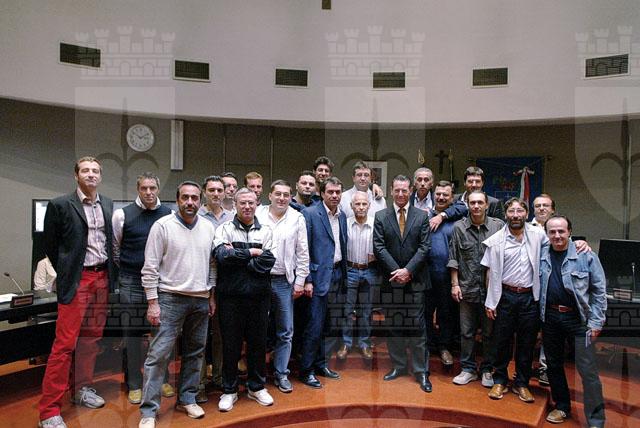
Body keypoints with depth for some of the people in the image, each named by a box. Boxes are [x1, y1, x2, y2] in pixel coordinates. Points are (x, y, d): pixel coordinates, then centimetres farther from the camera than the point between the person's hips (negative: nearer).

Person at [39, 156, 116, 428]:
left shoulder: (108, 205, 9)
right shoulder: (60, 205, -4)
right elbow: (50, 245, 2)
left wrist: (110, 272, 10)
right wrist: (66, 275, 6)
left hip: (102, 278, 5)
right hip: (76, 280, -5)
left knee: (91, 339, 14)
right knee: (64, 344, -4)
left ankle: (82, 390, 30)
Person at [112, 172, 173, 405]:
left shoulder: (169, 214, 0)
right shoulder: (123, 214, -2)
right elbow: (114, 246, 8)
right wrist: (125, 269, 11)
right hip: (132, 281, -1)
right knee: (133, 332, 7)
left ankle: (163, 379, 26)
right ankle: (134, 384, 21)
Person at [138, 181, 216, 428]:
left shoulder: (208, 228, 6)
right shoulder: (162, 225, -7)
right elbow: (150, 267, -7)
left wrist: (211, 296, 10)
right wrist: (152, 302, -11)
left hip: (201, 300, 5)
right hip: (170, 298, -4)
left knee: (195, 353, 13)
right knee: (159, 354, -3)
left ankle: (187, 399, 29)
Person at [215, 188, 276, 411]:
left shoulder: (266, 231, 4)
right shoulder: (224, 229, 0)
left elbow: (268, 262, -10)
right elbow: (222, 256, -17)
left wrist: (237, 257, -12)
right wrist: (251, 253, -11)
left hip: (259, 296, 2)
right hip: (231, 295, -1)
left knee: (258, 342, 13)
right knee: (230, 344, 9)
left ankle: (256, 387, 32)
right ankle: (229, 390, 27)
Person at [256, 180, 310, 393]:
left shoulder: (297, 219, 2)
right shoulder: (258, 214, 0)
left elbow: (303, 253, 3)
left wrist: (300, 281, 0)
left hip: (285, 281, 1)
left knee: (285, 332, 7)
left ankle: (281, 374, 22)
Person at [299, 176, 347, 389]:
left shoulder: (342, 216, 11)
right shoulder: (310, 213, -9)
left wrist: (344, 274, 10)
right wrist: (307, 280, -14)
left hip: (337, 273, 7)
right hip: (319, 275, -6)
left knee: (330, 325, 14)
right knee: (315, 325, -3)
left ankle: (321, 364, 29)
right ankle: (306, 370, 12)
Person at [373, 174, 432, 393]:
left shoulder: (422, 216, 3)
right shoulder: (381, 216, 3)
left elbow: (424, 247, -3)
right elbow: (379, 247, -3)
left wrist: (408, 271, -13)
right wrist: (396, 271, -11)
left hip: (415, 280, -1)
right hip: (391, 278, 1)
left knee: (417, 326, 3)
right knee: (393, 326, 10)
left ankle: (421, 371, 16)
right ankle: (398, 365, 26)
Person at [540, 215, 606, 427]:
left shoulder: (586, 256, -7)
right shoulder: (541, 257, 3)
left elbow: (599, 290, -3)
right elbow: (536, 288, 11)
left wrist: (596, 322, -5)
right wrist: (539, 318, 6)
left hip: (578, 319, -3)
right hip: (550, 318, 4)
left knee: (587, 370, -1)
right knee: (554, 365, 15)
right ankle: (562, 407, 33)